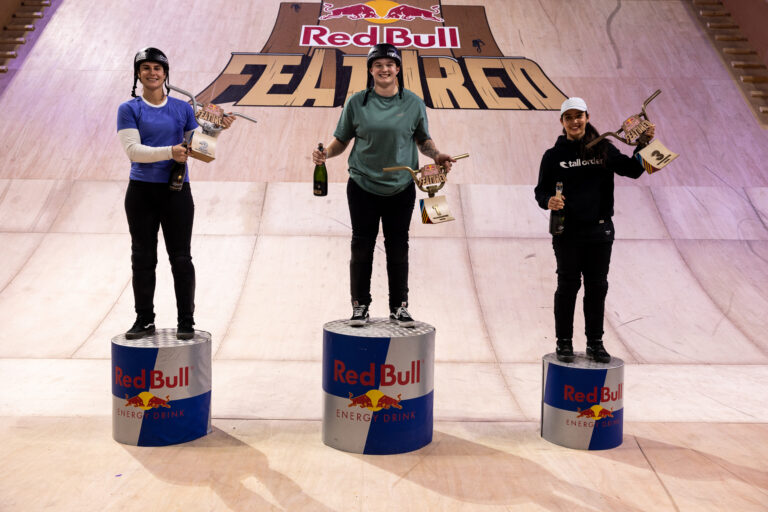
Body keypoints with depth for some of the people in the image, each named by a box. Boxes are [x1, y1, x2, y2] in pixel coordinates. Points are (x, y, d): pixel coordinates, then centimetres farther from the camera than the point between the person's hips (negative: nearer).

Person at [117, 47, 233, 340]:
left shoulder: (182, 108, 9)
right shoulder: (129, 110, 2)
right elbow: (132, 150, -10)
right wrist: (169, 152, -22)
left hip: (177, 191, 1)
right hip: (142, 192, 0)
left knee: (180, 258, 1)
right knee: (143, 258, 7)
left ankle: (186, 321, 10)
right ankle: (144, 320, 18)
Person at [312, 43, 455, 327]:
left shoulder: (413, 103, 2)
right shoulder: (357, 102, 1)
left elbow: (423, 140, 10)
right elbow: (342, 140, 6)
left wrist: (437, 156, -8)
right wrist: (326, 153, -14)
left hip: (401, 189, 0)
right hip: (363, 187, 0)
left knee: (398, 248, 5)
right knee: (361, 247, 4)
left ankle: (399, 307, 17)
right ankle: (360, 305, 16)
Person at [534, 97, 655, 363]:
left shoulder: (603, 149, 5)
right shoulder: (554, 155, 2)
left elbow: (633, 170, 10)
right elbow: (541, 190, 4)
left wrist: (644, 143, -3)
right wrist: (548, 201, -18)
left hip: (599, 230, 2)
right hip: (567, 231, -2)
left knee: (597, 287, 8)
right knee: (568, 286, 4)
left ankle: (595, 343, 20)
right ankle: (564, 342, 15)